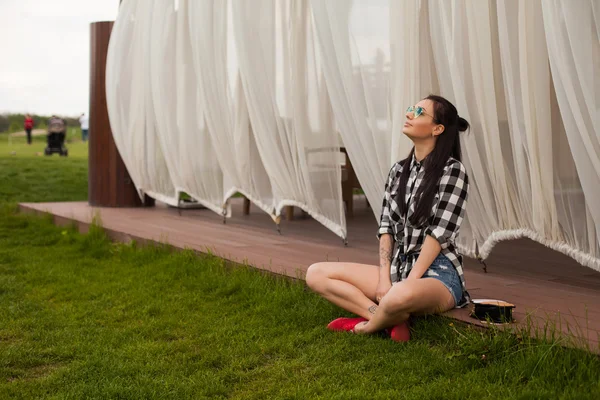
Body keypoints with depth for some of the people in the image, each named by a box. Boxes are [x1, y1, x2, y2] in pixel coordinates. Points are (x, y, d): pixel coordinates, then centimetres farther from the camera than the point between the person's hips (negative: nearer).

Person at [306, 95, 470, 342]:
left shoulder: (452, 171, -8)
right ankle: (386, 318, -18)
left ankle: (367, 326, -9)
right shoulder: (398, 171, 11)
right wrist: (384, 279, -6)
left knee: (399, 298, -42)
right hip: (398, 270, 7)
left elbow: (439, 233, -14)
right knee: (316, 274, -5)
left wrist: (408, 283, -17)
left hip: (437, 273, -7)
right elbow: (386, 228, 7)